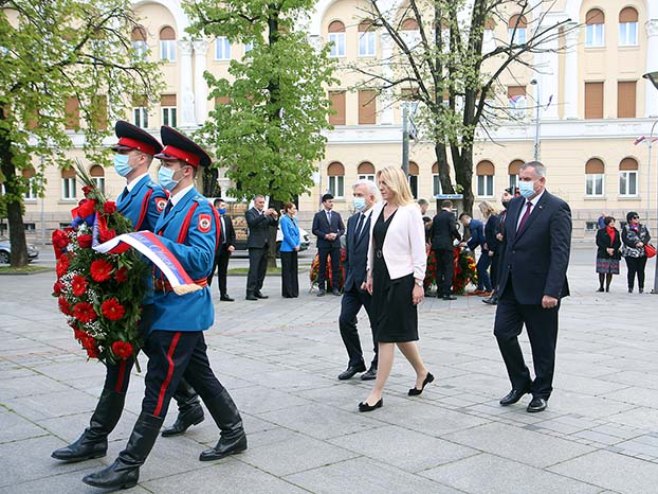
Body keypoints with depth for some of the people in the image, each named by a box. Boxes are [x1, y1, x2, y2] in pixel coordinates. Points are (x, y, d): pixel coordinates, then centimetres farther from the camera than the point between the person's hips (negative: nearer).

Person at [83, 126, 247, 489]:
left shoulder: (200, 210, -14)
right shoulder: (169, 206, 14)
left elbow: (202, 260, -24)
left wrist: (157, 244, -29)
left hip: (181, 312, -9)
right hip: (171, 308, 9)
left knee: (158, 388, -5)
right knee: (201, 376, 18)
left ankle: (129, 466, 1)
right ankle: (233, 434, 32)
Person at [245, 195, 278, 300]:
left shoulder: (265, 213, 16)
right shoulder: (249, 212, -3)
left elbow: (273, 224, 12)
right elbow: (252, 222, -22)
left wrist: (275, 217, -8)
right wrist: (264, 215, -29)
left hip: (264, 245, 7)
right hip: (255, 245, -7)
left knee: (262, 270, 9)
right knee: (253, 269, -10)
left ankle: (257, 291, 16)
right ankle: (250, 293, -10)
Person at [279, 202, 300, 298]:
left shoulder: (294, 220, 14)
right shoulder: (284, 219, -10)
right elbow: (286, 235, -15)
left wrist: (298, 245, 1)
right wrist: (294, 246, -12)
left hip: (294, 249, 8)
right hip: (287, 249, -8)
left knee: (294, 270, 10)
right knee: (287, 271, -3)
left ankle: (294, 291, 15)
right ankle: (287, 292, 1)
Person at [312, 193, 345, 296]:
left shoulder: (337, 215, 11)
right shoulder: (318, 215, 4)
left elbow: (342, 229, 11)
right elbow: (314, 230, 0)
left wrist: (336, 234, -9)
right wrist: (325, 236, -12)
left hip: (335, 244, 2)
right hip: (323, 244, -2)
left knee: (336, 267, 1)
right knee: (322, 267, 2)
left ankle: (335, 288, 8)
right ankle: (321, 288, 7)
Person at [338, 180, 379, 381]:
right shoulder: (352, 220, 14)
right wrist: (347, 278, 14)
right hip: (353, 282, 7)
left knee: (377, 325, 6)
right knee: (345, 320, 4)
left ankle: (378, 365, 20)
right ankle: (356, 362, 18)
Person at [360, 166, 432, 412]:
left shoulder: (410, 211, -10)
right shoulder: (378, 210, 10)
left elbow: (419, 250, -11)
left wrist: (419, 283, -13)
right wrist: (370, 274, 14)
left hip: (401, 278, -7)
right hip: (381, 277, 7)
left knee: (387, 334, -5)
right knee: (399, 332, 15)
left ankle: (377, 393, 1)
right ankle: (422, 372, 36)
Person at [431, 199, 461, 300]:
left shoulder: (436, 216, 14)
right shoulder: (450, 215, -4)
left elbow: (432, 231, 15)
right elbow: (453, 229, -14)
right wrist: (459, 237, 2)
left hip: (436, 245, 6)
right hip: (447, 245, -6)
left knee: (439, 268, 11)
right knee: (448, 268, -5)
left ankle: (440, 292, 14)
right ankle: (447, 293, -11)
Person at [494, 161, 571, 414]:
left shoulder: (557, 208, -11)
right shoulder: (515, 204, 10)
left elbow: (560, 253, -17)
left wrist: (552, 291, -23)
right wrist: (501, 279, 13)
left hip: (540, 289, -6)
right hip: (512, 287, 6)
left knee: (543, 345, 7)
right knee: (503, 331, 3)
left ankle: (541, 393, 24)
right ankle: (521, 383, 22)